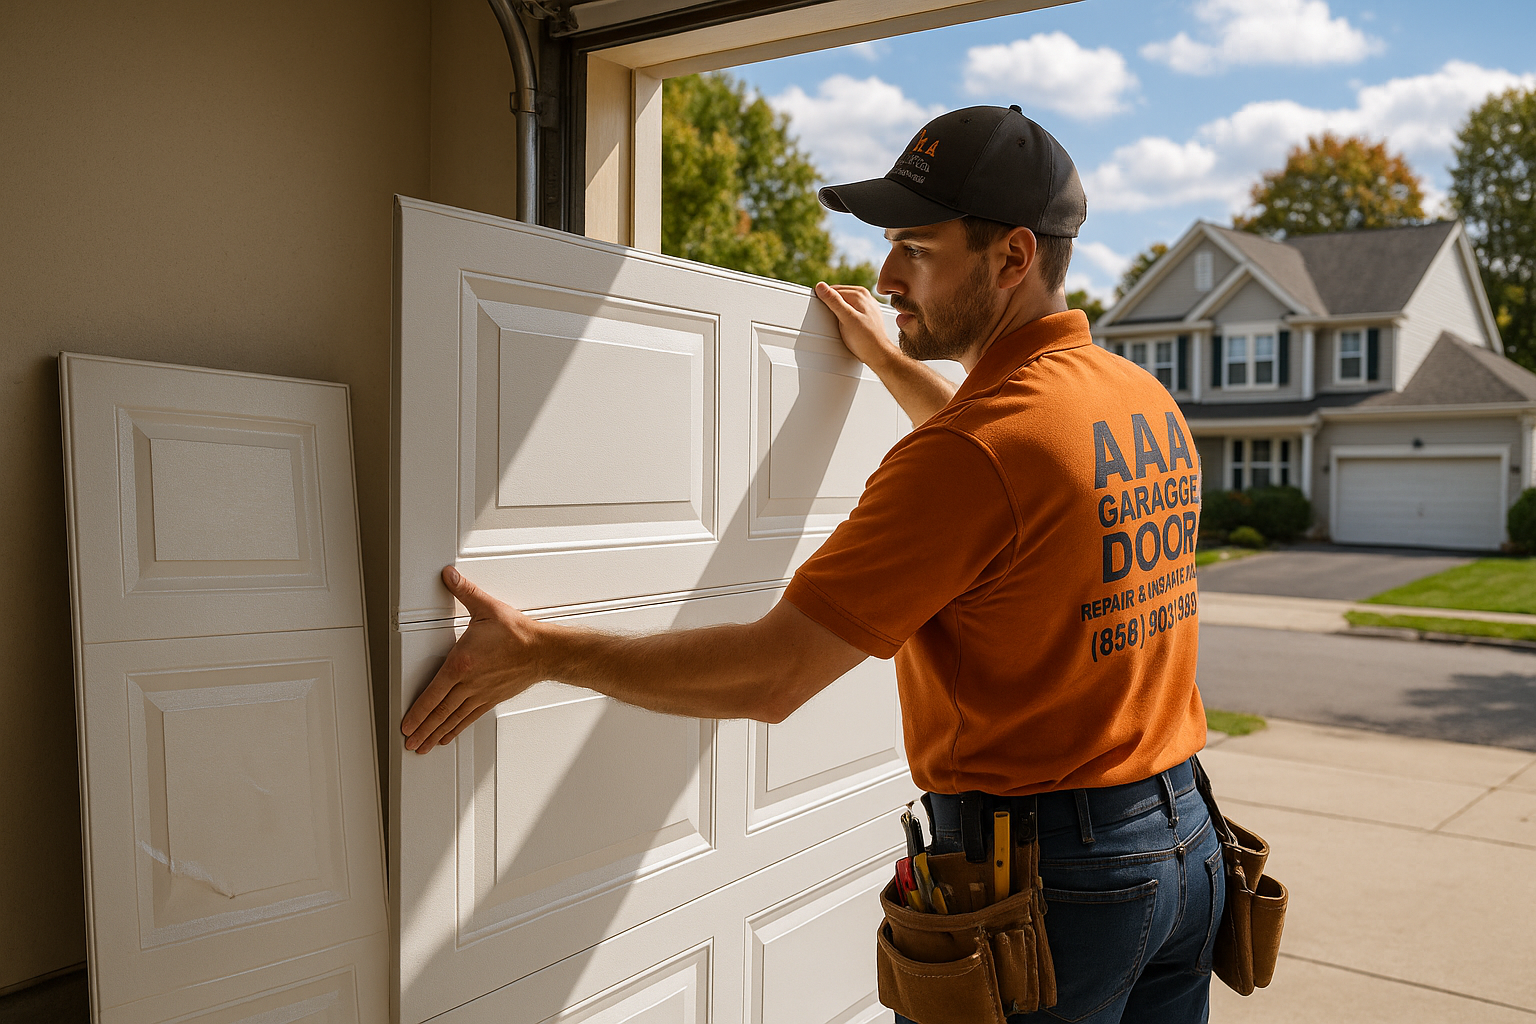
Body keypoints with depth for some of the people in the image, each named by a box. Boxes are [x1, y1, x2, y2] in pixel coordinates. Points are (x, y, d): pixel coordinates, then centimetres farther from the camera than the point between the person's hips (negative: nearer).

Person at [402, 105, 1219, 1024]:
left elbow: (772, 678, -22)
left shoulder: (969, 452, -24)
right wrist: (887, 360, 32)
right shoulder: (1151, 404, 3)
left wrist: (540, 651, -13)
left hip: (1039, 878, -8)